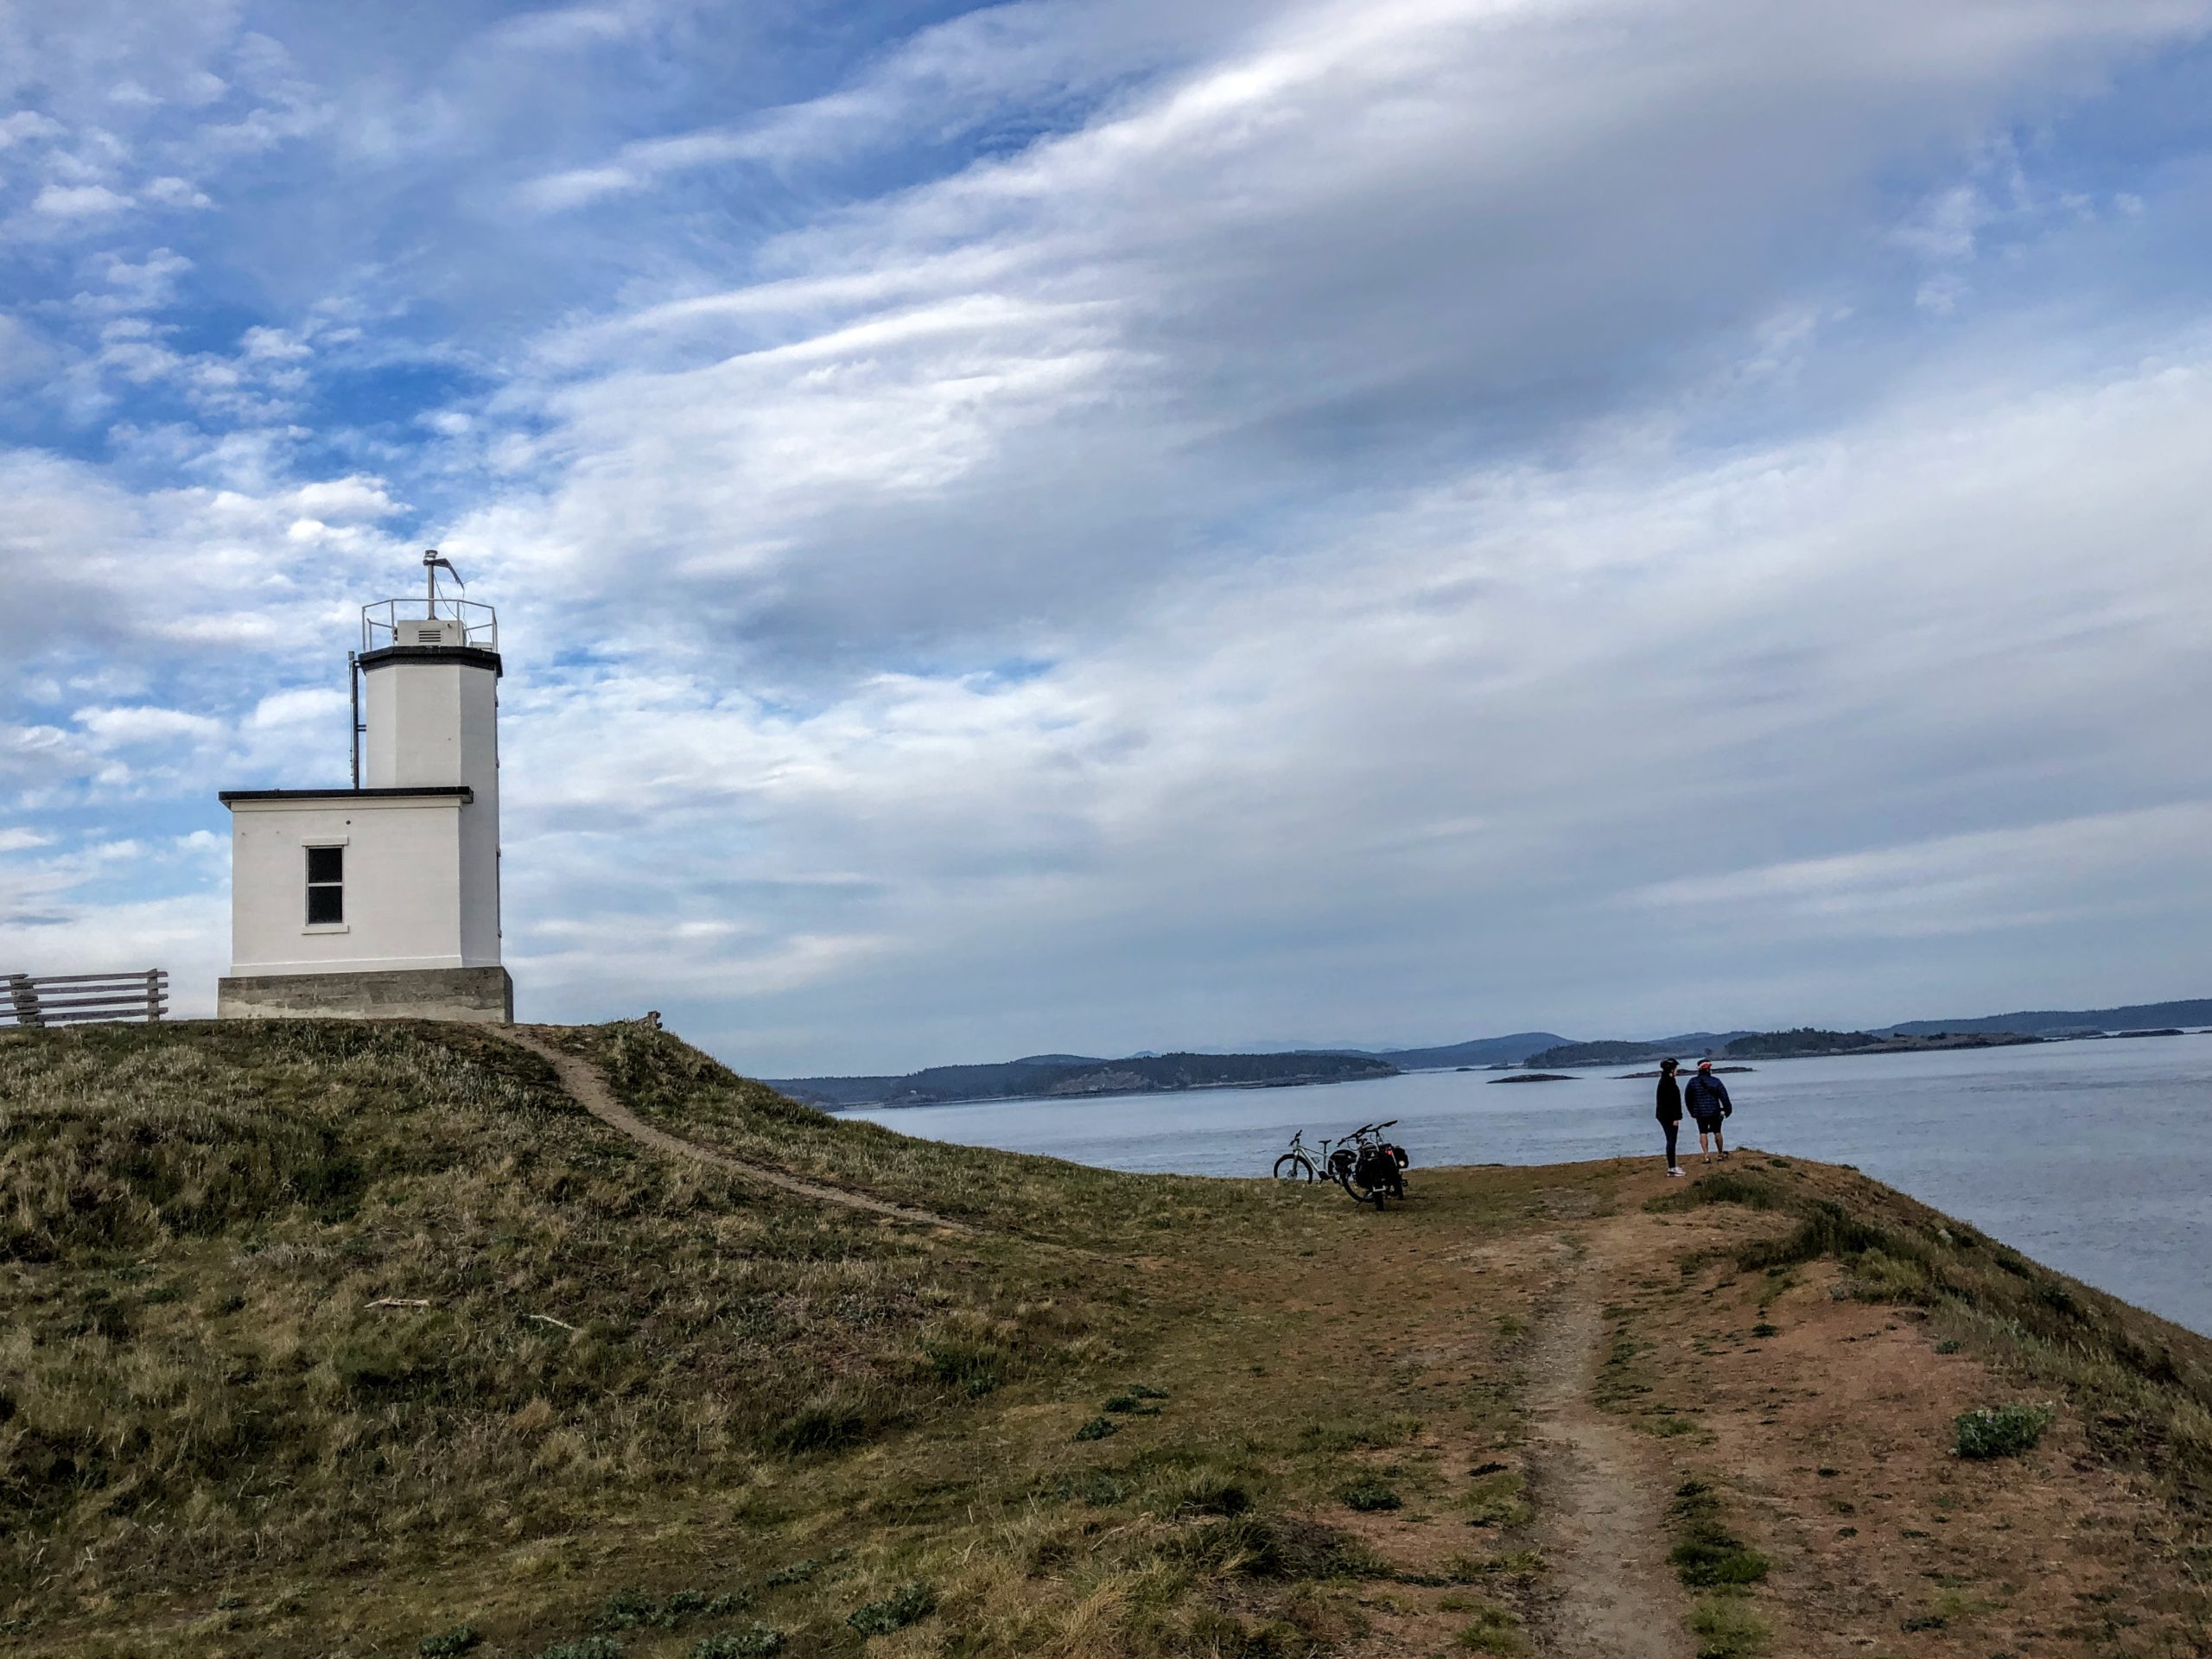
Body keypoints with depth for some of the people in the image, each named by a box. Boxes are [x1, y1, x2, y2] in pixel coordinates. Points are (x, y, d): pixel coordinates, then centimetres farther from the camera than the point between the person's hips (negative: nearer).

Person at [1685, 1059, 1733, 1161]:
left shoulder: (1693, 1082, -3)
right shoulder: (1716, 1081, -5)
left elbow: (1688, 1098, 6)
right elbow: (1724, 1097, -5)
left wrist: (1692, 1111, 18)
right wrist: (1727, 1110, 5)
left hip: (1700, 1112, 0)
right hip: (1715, 1112, 1)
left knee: (1703, 1133, 2)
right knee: (1717, 1132, 15)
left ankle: (1706, 1155, -11)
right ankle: (1721, 1153, 25)